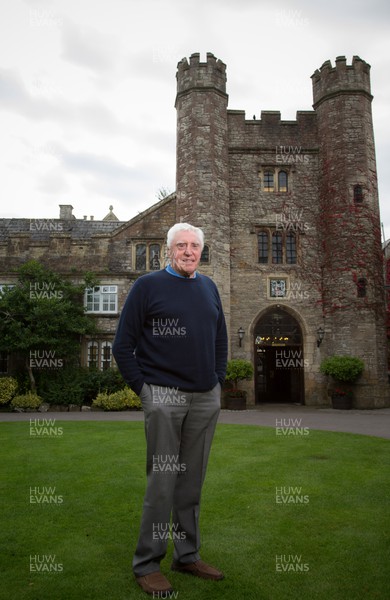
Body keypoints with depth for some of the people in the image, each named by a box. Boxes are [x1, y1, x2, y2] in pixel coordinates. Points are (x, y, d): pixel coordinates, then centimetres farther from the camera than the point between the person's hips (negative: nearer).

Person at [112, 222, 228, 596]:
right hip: (164, 397, -5)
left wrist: (218, 380, 12)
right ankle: (146, 564, 17)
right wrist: (142, 388, -6)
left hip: (206, 398, 5)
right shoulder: (148, 285, -2)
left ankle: (187, 555, 28)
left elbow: (221, 338, 21)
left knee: (192, 481, 13)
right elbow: (123, 345, -3)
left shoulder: (209, 287, 13)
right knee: (162, 482, 0)